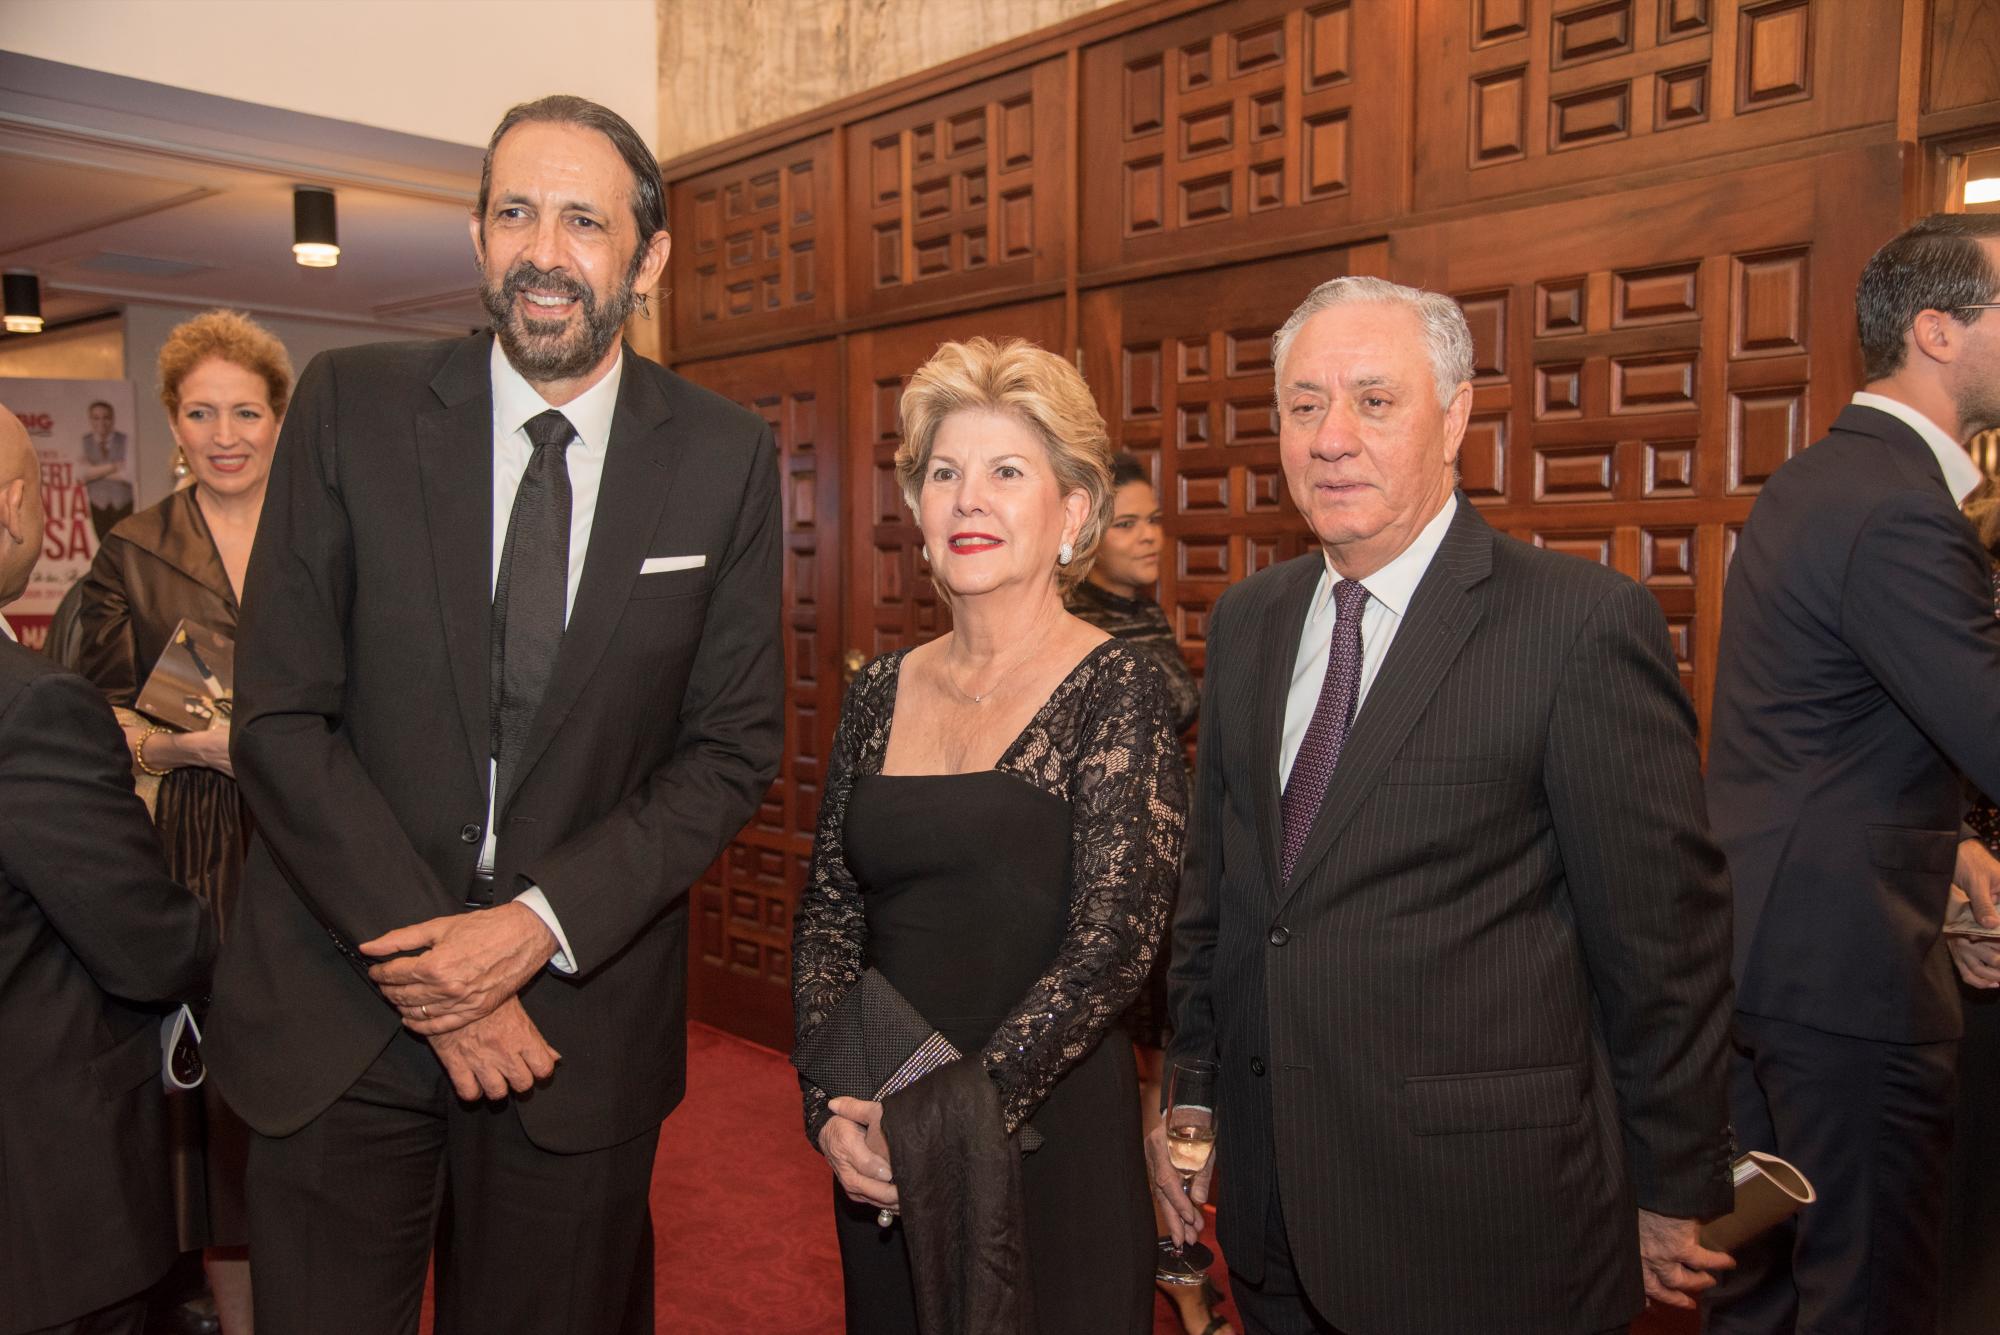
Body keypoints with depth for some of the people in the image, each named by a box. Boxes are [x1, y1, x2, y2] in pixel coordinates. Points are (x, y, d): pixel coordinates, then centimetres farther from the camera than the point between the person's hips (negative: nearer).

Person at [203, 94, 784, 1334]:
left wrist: (542, 924, -12)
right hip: (343, 1003, 0)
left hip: (583, 1016, 1)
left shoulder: (727, 458, -3)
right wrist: (432, 962, -11)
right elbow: (280, 721, -6)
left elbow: (735, 745, -2)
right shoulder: (351, 406, -4)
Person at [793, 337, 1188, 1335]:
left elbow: (1113, 943, -16)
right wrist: (830, 1104, -7)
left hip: (1051, 1139, -4)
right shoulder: (882, 692, 3)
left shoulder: (1115, 689, -11)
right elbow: (828, 917, 5)